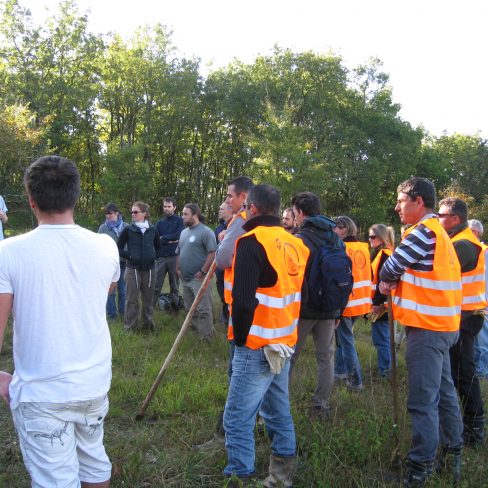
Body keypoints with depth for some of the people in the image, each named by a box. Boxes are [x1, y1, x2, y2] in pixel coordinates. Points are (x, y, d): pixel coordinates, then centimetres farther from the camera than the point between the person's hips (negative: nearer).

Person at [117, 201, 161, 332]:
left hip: (149, 269, 3)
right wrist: (130, 256, -9)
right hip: (133, 269, -3)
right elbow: (119, 248, 1)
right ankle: (130, 327, 12)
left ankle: (148, 324, 27)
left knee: (148, 299, 13)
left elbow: (158, 247, 17)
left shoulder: (153, 230, 3)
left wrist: (154, 256, 2)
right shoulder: (128, 230, -5)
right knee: (132, 300, 2)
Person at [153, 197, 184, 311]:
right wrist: (170, 241, -12)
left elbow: (178, 235, -13)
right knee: (156, 284, 0)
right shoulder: (159, 223, 12)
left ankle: (174, 306, 15)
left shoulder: (179, 220, 3)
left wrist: (163, 238, -6)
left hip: (174, 257, -2)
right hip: (161, 257, 2)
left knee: (174, 284, 7)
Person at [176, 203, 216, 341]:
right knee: (190, 309, 17)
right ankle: (194, 331, 31)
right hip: (185, 278, 9)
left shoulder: (205, 231, -12)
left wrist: (203, 271, -19)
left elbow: (212, 253, -18)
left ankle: (206, 337, 0)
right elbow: (179, 252, 23)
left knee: (203, 309, -7)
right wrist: (178, 268, 13)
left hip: (199, 278, -9)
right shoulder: (184, 232, 14)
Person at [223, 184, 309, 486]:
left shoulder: (252, 242, -15)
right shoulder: (295, 244, 9)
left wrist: (240, 337, -8)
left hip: (257, 346, -8)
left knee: (238, 418, -3)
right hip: (285, 342, 8)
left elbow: (243, 299, -21)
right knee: (279, 411, 20)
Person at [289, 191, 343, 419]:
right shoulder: (336, 238, 8)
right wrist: (339, 310, 19)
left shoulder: (300, 238, -13)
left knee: (289, 356, 5)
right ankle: (322, 406, 14)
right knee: (326, 356, 11)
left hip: (303, 307, -5)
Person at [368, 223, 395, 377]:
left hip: (381, 304, -10)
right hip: (379, 303, 10)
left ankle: (384, 371, 4)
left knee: (381, 340, -3)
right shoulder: (380, 253, 15)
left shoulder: (384, 254, -16)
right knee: (384, 338, 16)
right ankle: (387, 368, 25)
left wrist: (377, 303, -20)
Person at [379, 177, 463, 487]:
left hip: (427, 326, -10)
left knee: (423, 401, -5)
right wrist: (396, 286, 3)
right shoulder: (438, 232, 16)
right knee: (444, 392, 19)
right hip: (441, 324, 10)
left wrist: (386, 283, 5)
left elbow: (391, 267, -15)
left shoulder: (424, 232, -16)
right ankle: (453, 455, 31)